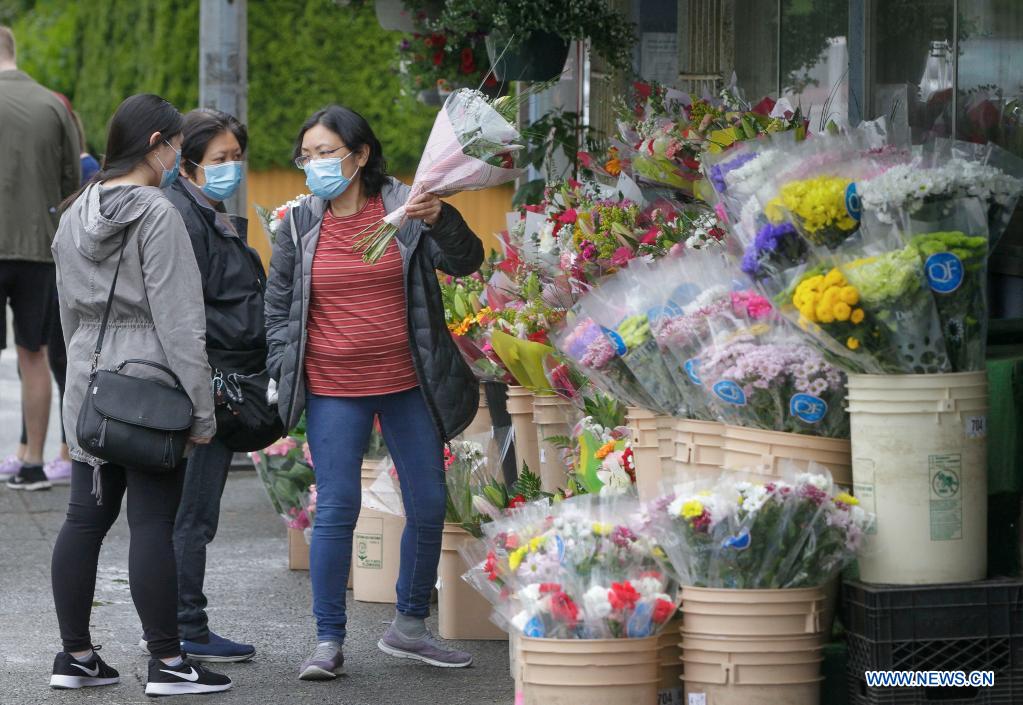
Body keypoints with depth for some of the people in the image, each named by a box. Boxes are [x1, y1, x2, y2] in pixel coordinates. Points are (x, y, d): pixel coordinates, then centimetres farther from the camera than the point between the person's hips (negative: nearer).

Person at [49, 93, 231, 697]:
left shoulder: (76, 214, 12)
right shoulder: (156, 213, -13)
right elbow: (177, 318, -16)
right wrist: (200, 405, -13)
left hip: (88, 385, 8)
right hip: (150, 384, -8)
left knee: (86, 517, 10)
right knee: (154, 523, -4)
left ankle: (76, 655, 14)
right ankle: (167, 662, 1)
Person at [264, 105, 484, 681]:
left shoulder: (404, 208, -2)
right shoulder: (299, 224, 2)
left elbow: (465, 262, -8)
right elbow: (278, 306, 9)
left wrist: (440, 221, -27)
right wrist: (284, 374, 1)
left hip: (408, 384, 1)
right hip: (333, 390, -1)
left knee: (429, 507, 7)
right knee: (336, 510, -5)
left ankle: (410, 627, 23)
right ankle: (329, 641, 2)